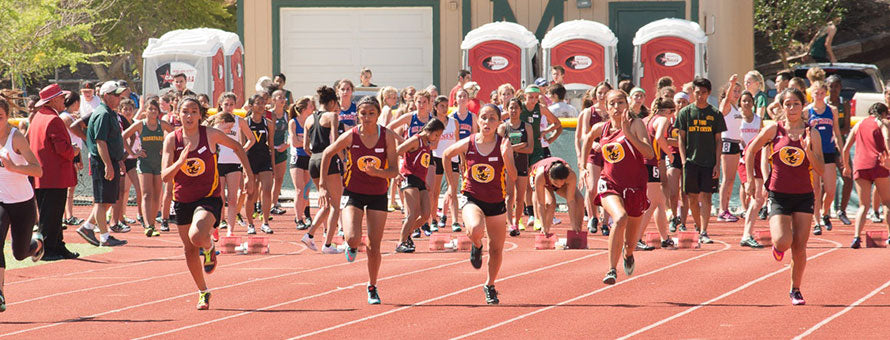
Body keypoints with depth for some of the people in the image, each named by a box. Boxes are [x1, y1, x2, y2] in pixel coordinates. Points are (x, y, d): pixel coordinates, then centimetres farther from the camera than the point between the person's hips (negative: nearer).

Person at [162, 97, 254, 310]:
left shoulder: (210, 135, -10)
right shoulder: (172, 139, -7)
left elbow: (237, 148, 9)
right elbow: (165, 176, -13)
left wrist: (249, 176, 7)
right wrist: (180, 162, -31)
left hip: (208, 197, -3)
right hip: (182, 200, 3)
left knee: (196, 237, -29)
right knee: (189, 249, 11)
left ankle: (209, 248, 9)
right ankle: (203, 292, 32)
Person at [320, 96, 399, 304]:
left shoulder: (387, 136, -12)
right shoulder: (351, 136, -13)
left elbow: (394, 171, -11)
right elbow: (327, 154, 3)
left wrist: (377, 172, -31)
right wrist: (322, 185, 1)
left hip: (378, 195, 1)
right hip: (354, 193, -1)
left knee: (374, 246, 3)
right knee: (353, 238, -21)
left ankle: (372, 287, 24)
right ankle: (352, 246, 18)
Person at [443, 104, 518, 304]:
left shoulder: (504, 145, -10)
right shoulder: (467, 144, -8)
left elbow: (513, 176, -18)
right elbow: (446, 155, 11)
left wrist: (506, 156, -35)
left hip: (496, 202, 1)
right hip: (472, 198, -1)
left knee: (496, 249, 9)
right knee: (475, 230, -33)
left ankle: (490, 286, 34)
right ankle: (476, 246, 4)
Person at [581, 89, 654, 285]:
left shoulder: (635, 124, -10)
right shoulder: (601, 128, 2)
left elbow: (650, 153, -24)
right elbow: (588, 138, 27)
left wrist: (628, 133, -31)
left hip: (634, 187, -1)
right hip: (610, 184, 1)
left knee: (630, 242, 12)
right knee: (620, 218, -33)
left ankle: (628, 255, 53)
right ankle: (612, 270, -26)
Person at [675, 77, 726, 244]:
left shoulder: (715, 114, 4)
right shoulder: (685, 112, 5)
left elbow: (718, 140, 5)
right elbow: (681, 138, 6)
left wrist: (717, 164, -2)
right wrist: (684, 160, -4)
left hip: (709, 162, -1)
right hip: (691, 161, 1)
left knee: (706, 197, -7)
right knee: (692, 198, 4)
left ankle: (704, 233, -10)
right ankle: (698, 226, 24)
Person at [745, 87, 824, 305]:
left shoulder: (812, 134, -1)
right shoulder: (774, 130, -2)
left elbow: (820, 170, -4)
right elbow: (751, 150, 12)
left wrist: (808, 150, -20)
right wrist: (750, 180, 6)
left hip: (804, 196, 1)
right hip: (779, 195, -1)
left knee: (799, 247, 1)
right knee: (783, 242, -19)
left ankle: (795, 290, 20)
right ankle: (777, 246, 20)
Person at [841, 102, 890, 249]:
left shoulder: (858, 125, 21)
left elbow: (845, 149, 18)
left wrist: (846, 167, 28)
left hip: (860, 167, 3)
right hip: (878, 165, -3)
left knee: (864, 205, 5)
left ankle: (857, 236, -14)